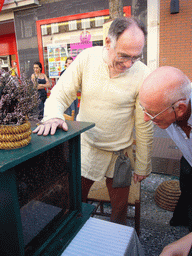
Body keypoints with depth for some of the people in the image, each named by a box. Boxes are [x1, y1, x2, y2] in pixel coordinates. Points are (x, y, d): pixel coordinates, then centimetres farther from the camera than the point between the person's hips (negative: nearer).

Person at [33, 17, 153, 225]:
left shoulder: (142, 76, -15)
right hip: (84, 148, 1)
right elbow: (60, 94, -6)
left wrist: (142, 166, 2)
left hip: (119, 154, 0)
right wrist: (53, 116, -29)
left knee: (119, 210, 18)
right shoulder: (87, 58, -11)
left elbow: (144, 127, -7)